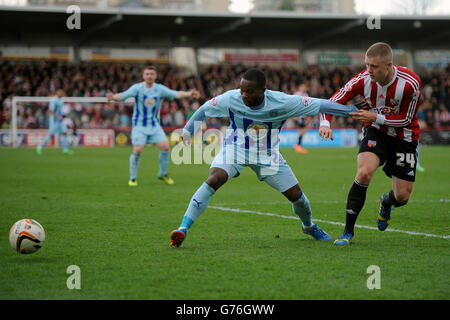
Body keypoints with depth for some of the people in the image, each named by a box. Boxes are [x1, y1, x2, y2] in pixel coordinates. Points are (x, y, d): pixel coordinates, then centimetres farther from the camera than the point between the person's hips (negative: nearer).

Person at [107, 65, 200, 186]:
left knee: (165, 146, -10)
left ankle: (163, 174, 12)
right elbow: (123, 96, -21)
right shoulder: (137, 88, -9)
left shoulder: (160, 89, -2)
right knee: (138, 150, -15)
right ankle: (133, 178, 3)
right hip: (139, 124, -3)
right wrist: (113, 97, -44)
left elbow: (175, 94, -12)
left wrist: (189, 94, -30)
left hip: (154, 125, 3)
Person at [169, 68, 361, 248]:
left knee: (295, 194, 3)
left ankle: (308, 226, 38)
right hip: (235, 150, -1)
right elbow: (204, 109, -3)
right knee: (214, 179, -29)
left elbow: (318, 105, -16)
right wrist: (188, 131, 6)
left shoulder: (282, 103, -24)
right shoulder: (230, 99, -22)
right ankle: (183, 229, -28)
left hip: (267, 155, 1)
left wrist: (352, 110, -12)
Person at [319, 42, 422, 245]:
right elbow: (332, 103, -15)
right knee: (364, 172, -28)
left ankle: (386, 202, 41)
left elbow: (406, 119, -16)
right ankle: (348, 232, -16)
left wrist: (376, 117, -26)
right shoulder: (363, 80, -20)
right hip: (375, 131, 0)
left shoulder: (409, 82, -26)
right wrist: (325, 124, -34)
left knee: (402, 197, -1)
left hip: (404, 136, 0)